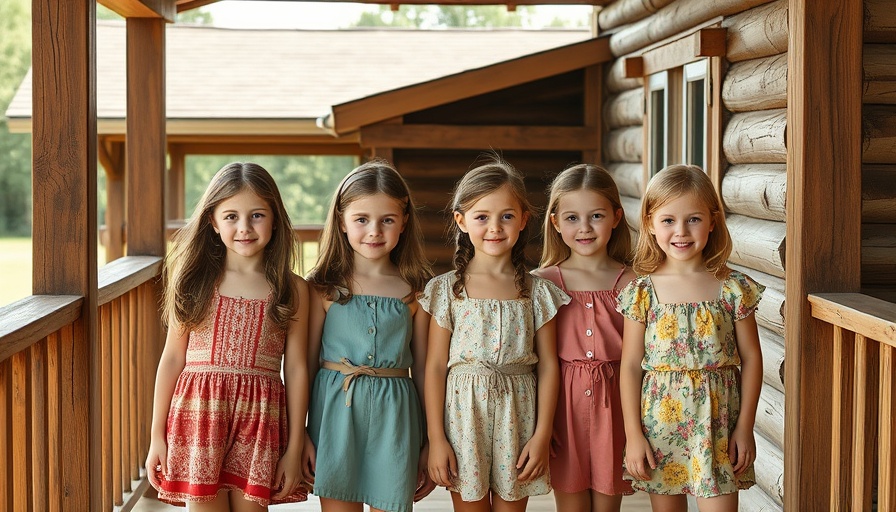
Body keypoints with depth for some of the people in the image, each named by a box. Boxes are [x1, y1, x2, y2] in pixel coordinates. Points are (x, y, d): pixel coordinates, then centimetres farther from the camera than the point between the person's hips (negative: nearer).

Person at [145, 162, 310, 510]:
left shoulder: (291, 290, 2)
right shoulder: (194, 283, 2)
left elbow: (296, 369, 3)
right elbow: (172, 357, 5)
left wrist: (294, 448, 3)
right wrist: (157, 436, 5)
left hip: (258, 420, 0)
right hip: (199, 416, 0)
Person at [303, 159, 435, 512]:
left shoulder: (415, 292, 3)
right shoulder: (324, 287, 0)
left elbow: (422, 370, 7)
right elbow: (307, 362, 2)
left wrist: (429, 444, 8)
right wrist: (300, 436, 0)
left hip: (394, 417, 1)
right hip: (335, 413, -1)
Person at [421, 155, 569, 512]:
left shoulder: (537, 292, 2)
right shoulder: (447, 290, -1)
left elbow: (548, 365, 3)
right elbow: (435, 366, -1)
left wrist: (542, 435, -3)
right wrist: (436, 439, -4)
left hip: (517, 417, 1)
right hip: (464, 413, -1)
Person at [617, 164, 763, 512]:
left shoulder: (733, 289, -3)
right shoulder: (642, 292, -2)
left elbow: (751, 358, 2)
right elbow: (630, 365, -1)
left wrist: (745, 427, -1)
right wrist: (633, 434, -4)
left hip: (717, 424, -1)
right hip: (660, 422, 1)